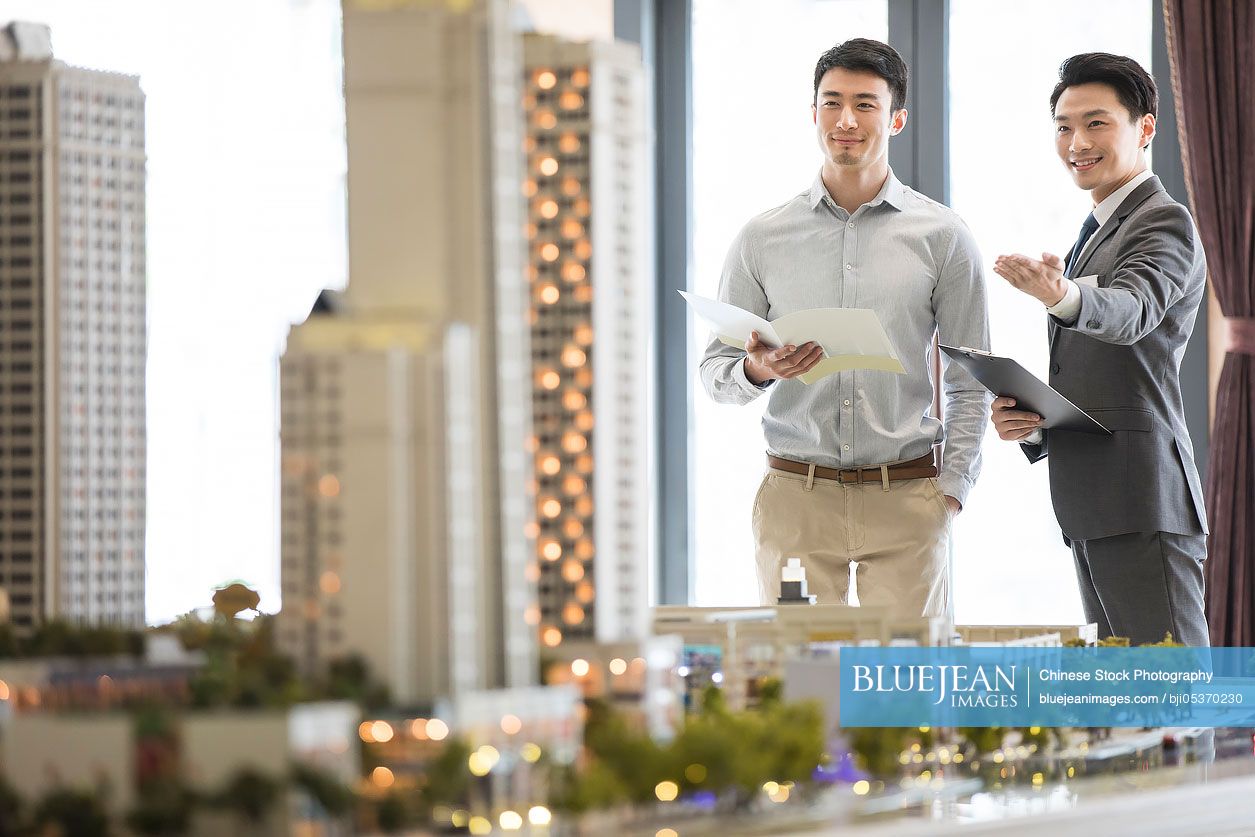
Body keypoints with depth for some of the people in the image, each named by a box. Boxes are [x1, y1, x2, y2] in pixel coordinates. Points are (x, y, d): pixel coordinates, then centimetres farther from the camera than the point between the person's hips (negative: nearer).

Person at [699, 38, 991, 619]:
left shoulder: (941, 237, 6)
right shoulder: (762, 239, 8)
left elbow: (970, 385, 6)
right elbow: (714, 371, 10)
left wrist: (950, 493, -3)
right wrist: (758, 370, -12)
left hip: (906, 500, -1)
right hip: (795, 498, 1)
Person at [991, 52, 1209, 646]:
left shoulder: (1165, 223, -5)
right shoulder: (1095, 237, 24)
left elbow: (1131, 312, -26)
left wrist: (1061, 295, -47)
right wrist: (1031, 423, 8)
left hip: (1142, 505, -10)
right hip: (1092, 509, 10)